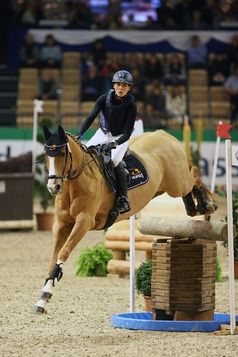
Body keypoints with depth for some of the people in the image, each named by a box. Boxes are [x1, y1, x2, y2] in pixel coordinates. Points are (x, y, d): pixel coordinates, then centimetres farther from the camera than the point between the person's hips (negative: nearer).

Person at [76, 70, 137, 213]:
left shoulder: (131, 106, -18)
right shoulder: (104, 99, -11)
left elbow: (127, 133, -21)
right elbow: (91, 117, -18)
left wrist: (114, 144, -37)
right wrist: (79, 135, -31)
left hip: (120, 138, -4)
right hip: (103, 133, 4)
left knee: (115, 160, -28)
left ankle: (123, 199, -20)